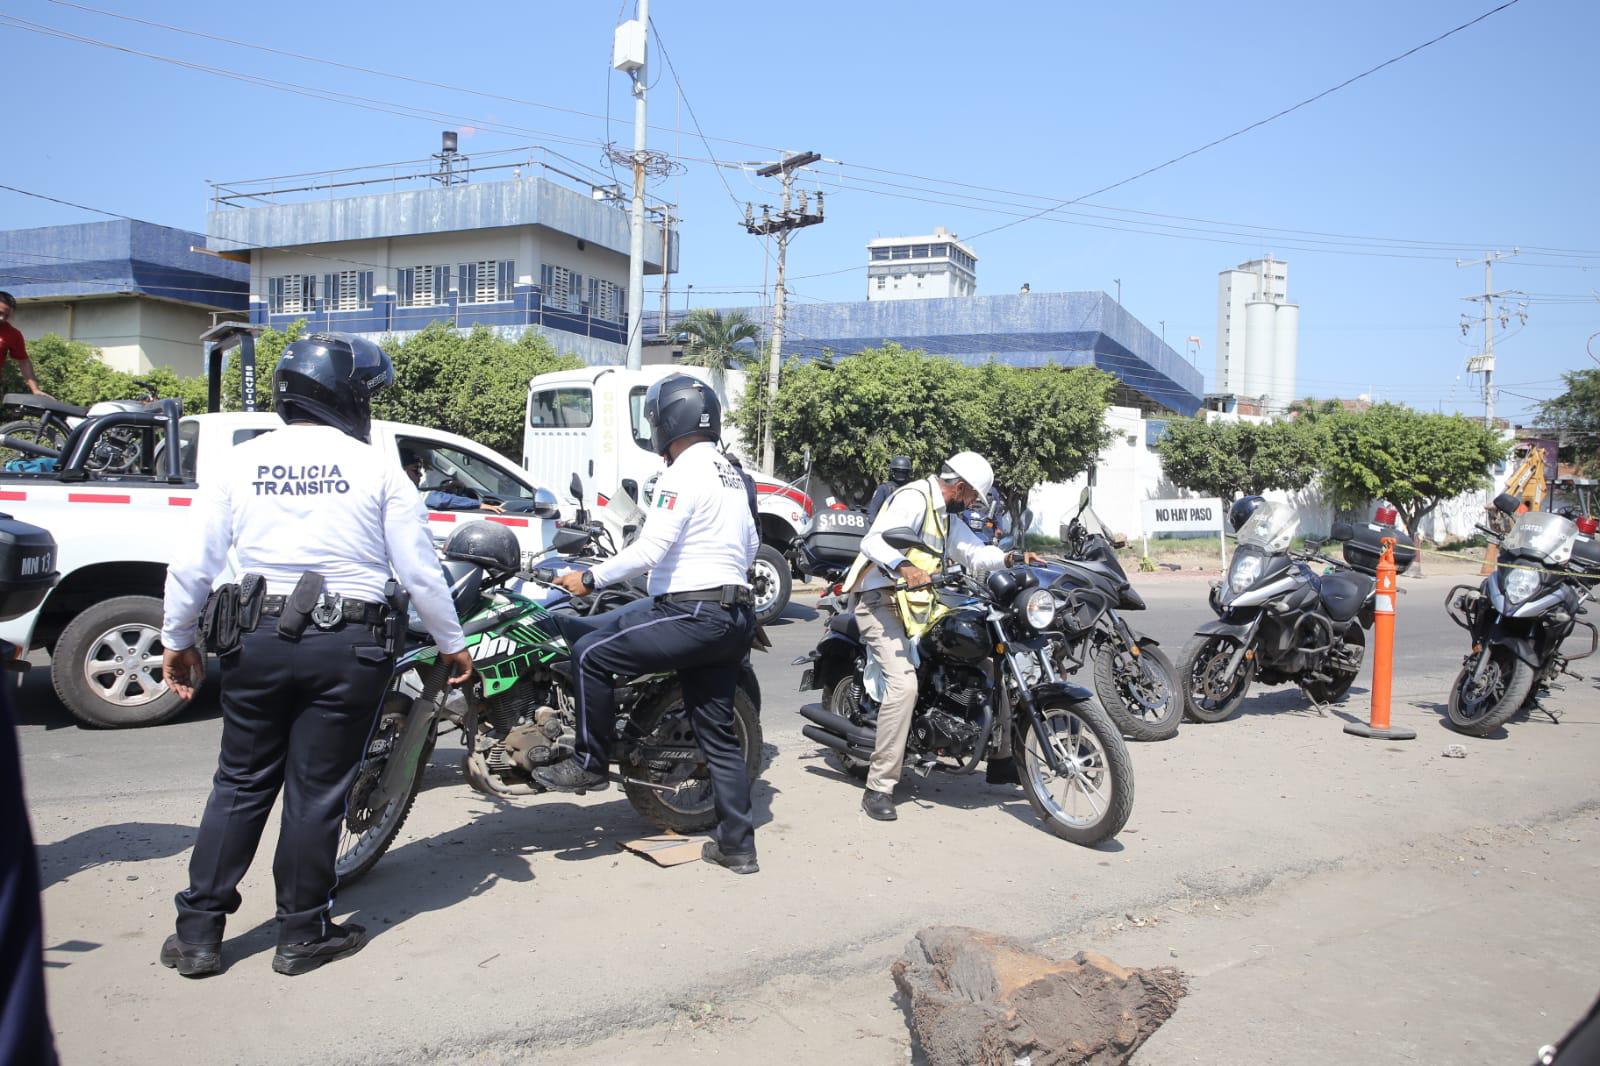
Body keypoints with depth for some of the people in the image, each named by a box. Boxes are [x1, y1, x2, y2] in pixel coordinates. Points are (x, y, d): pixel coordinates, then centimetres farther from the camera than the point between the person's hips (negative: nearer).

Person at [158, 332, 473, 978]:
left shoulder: (241, 462, 4)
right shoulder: (374, 467, -3)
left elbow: (192, 564, 4)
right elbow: (419, 571, -2)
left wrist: (177, 641, 17)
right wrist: (451, 644, 9)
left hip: (257, 642, 3)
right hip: (346, 648, -3)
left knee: (241, 784, 15)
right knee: (317, 792, 7)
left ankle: (198, 933, 20)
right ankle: (302, 935, 19)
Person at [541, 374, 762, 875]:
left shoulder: (683, 473, -11)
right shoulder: (734, 475, 17)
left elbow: (650, 549, -19)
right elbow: (750, 547, 26)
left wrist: (590, 578, -11)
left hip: (691, 615, -9)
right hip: (732, 616, 9)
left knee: (591, 653, -2)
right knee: (718, 732, 12)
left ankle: (589, 762, 6)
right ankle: (737, 844, 15)